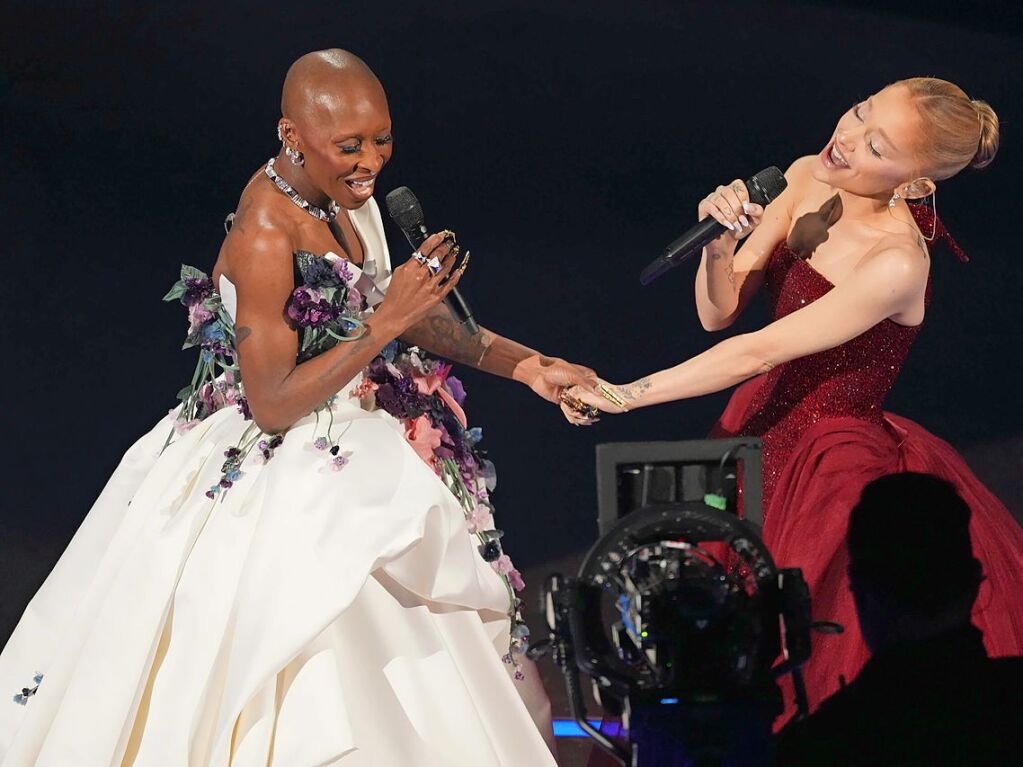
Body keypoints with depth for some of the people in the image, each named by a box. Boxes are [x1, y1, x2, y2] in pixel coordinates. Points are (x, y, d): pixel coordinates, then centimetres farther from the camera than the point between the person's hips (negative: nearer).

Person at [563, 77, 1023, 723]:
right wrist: (722, 243, -24)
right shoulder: (808, 179, -5)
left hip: (834, 461, -7)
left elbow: (757, 353, -25)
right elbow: (719, 312, -3)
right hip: (764, 428, 7)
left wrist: (627, 396, -21)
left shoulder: (897, 265, -27)